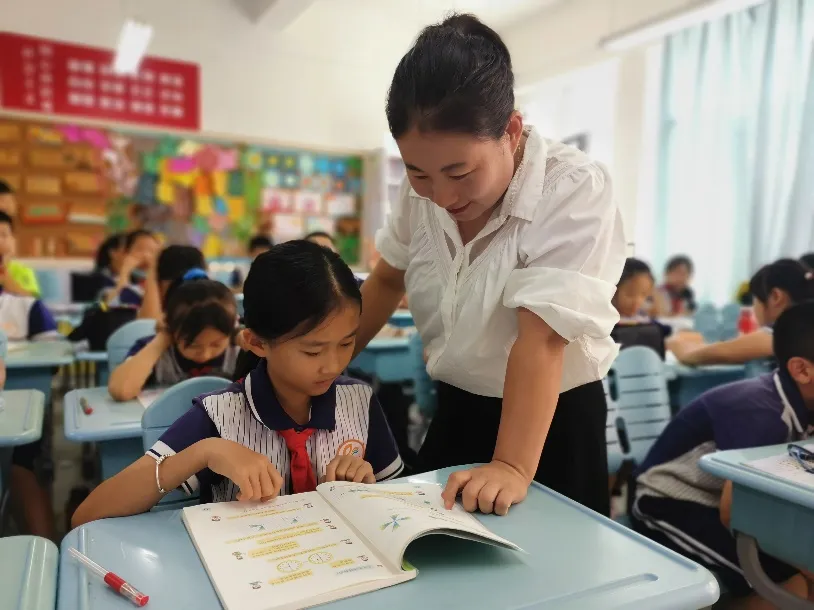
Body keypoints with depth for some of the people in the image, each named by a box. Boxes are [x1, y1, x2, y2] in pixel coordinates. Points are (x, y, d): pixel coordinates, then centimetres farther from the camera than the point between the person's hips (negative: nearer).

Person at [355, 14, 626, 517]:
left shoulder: (576, 189, -25)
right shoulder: (425, 189, -8)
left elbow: (541, 341, -31)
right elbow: (388, 279, 7)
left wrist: (512, 467, -35)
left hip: (555, 423, -5)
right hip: (457, 412, 6)